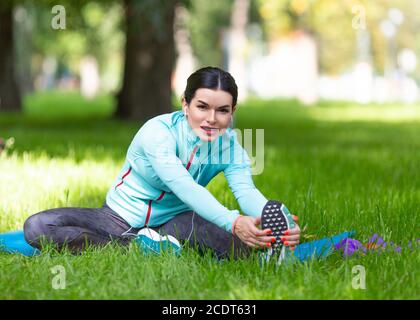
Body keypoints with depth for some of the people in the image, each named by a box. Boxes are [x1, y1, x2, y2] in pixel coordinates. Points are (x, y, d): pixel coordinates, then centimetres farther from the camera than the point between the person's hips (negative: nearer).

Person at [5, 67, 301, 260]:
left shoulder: (229, 143, -12)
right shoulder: (159, 131, -26)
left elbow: (246, 190, -30)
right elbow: (183, 185, -43)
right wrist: (233, 221, -60)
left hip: (173, 221, 1)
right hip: (121, 219, -1)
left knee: (243, 239, -27)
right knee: (37, 226, -29)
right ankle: (150, 247, -29)